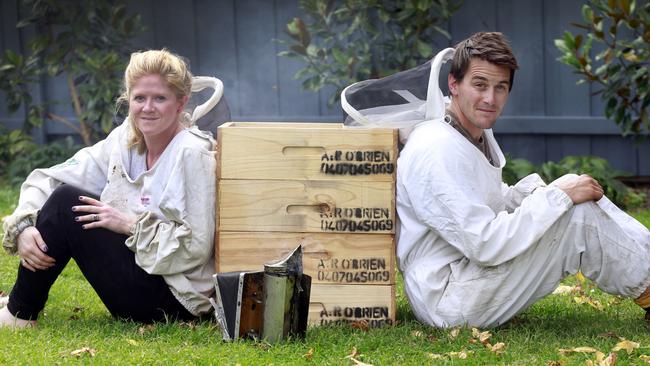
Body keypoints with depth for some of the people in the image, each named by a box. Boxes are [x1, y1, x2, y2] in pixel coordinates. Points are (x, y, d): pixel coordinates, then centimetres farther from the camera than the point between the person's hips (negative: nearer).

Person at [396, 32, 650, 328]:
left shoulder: (479, 133, 10)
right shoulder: (437, 153, -22)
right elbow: (486, 245, -27)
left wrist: (537, 191, -3)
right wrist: (558, 196, -22)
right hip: (447, 300, -10)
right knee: (579, 215, -17)